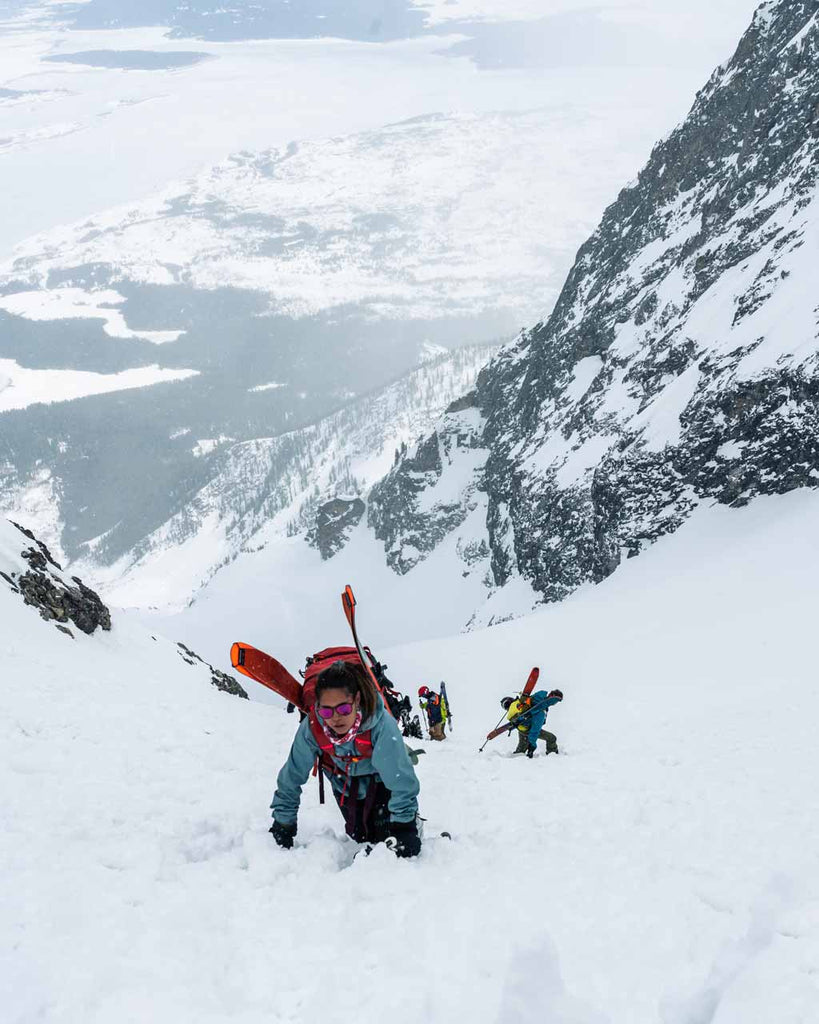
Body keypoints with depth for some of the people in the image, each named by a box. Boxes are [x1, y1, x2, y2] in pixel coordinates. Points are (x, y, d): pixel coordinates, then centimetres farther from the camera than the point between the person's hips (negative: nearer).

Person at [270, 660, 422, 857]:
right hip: (345, 784, 3)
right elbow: (291, 778, -19)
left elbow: (402, 782, -34)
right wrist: (283, 824, -13)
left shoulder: (381, 725, -43)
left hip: (380, 781, -2)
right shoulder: (312, 728, -33)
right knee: (361, 838, 4)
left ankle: (412, 819, 21)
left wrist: (404, 827, -33)